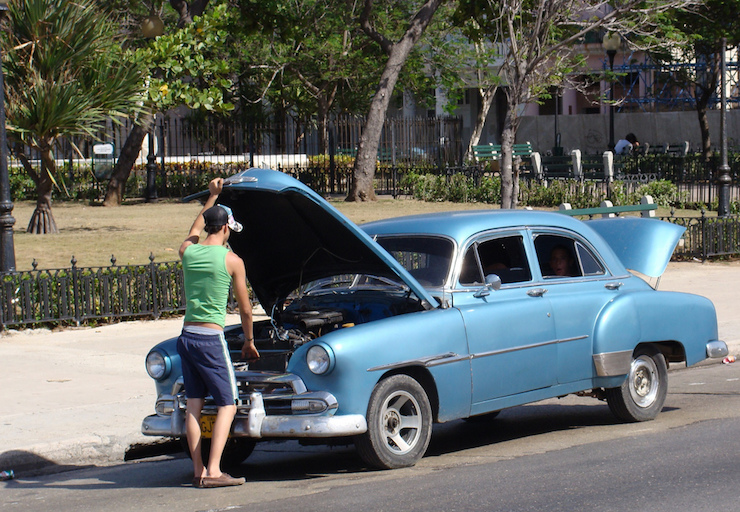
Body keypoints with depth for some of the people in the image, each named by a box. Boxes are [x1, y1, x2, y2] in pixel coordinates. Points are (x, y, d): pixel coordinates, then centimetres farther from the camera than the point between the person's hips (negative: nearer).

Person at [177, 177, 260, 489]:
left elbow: (195, 232, 32)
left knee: (193, 404, 10)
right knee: (227, 405, -1)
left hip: (186, 335, 6)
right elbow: (245, 309, 3)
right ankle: (213, 472, -11)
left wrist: (212, 197, 42)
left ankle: (198, 469, 9)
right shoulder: (232, 261, -7)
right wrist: (249, 341, 19)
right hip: (211, 338, -6)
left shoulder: (188, 252, 5)